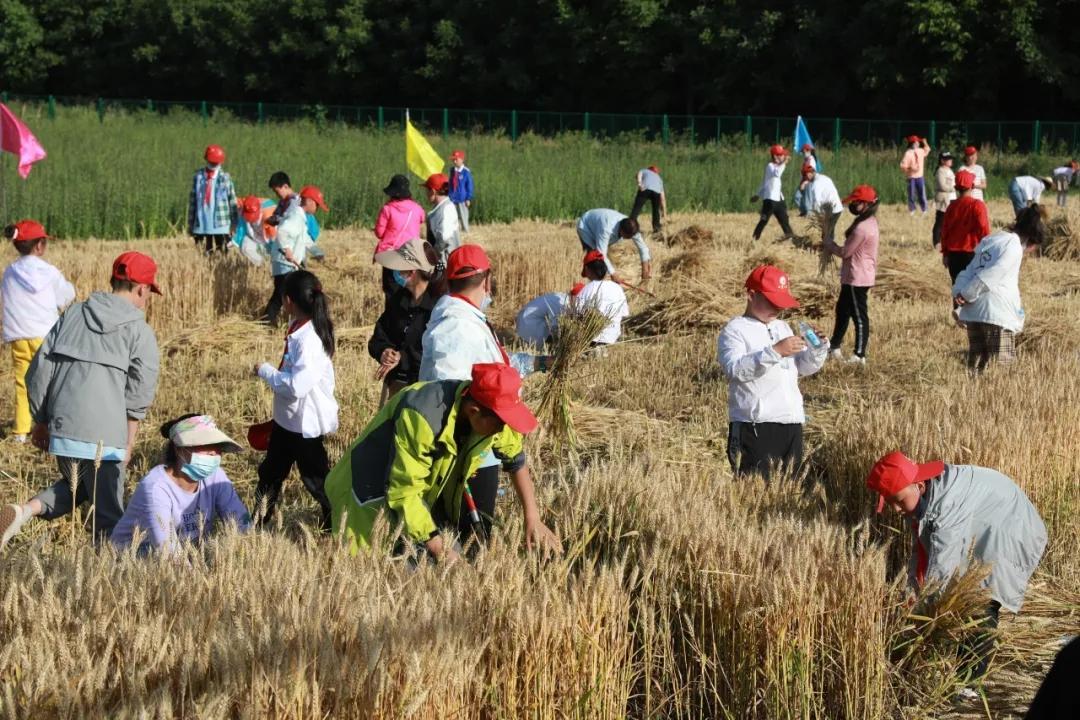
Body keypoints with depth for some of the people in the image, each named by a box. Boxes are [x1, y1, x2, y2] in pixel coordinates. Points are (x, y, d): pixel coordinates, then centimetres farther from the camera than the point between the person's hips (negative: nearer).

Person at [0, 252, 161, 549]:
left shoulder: (72, 316, 13)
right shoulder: (140, 331, -1)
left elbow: (39, 371, 12)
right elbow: (140, 391, -7)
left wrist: (40, 422, 20)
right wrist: (129, 439, 3)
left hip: (61, 428, 5)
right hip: (104, 438, -5)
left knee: (75, 487, 26)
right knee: (107, 513, 4)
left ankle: (27, 510, 3)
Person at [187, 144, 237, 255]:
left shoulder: (225, 178, 3)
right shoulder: (198, 177, 7)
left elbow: (232, 201, 2)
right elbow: (192, 201, 10)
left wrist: (234, 224, -2)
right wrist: (190, 223, 8)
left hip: (220, 225, -2)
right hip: (201, 224, 2)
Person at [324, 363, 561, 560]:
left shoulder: (494, 415, -16)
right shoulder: (422, 418, -38)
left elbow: (516, 461, 6)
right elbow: (404, 494, -32)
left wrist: (533, 518, -1)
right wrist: (443, 553, -30)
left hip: (432, 495, 7)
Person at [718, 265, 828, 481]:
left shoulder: (783, 328, 20)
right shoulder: (734, 331, -3)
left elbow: (803, 368, 21)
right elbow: (735, 369, -20)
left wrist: (817, 349, 1)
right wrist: (775, 352, -26)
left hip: (791, 423, 7)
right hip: (754, 426, -7)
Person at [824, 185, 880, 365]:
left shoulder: (862, 227, -24)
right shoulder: (871, 222, 8)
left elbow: (845, 252, -19)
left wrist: (829, 244, -1)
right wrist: (833, 247, 4)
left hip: (857, 278, -11)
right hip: (859, 276, 11)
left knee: (859, 316, -4)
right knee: (842, 310, 23)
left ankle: (860, 355, 2)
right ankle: (834, 347, 35)